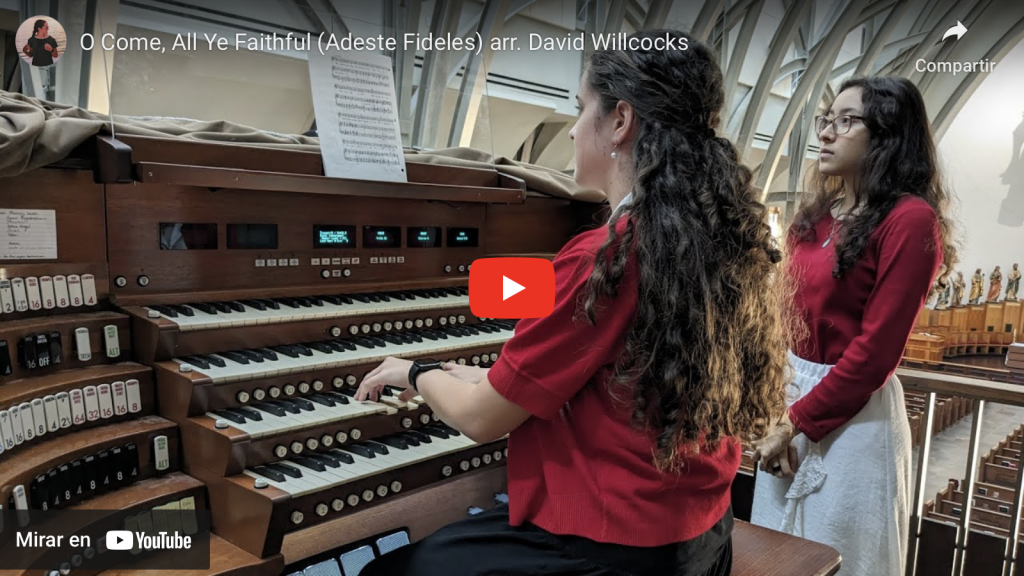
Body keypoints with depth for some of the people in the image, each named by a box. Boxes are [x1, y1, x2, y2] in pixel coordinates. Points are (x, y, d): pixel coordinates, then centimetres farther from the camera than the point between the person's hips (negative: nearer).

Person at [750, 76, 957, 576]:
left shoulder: (910, 220, -15)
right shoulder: (817, 214, 7)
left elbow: (875, 349, -18)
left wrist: (797, 423, -14)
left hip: (852, 415, -7)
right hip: (790, 394, 7)